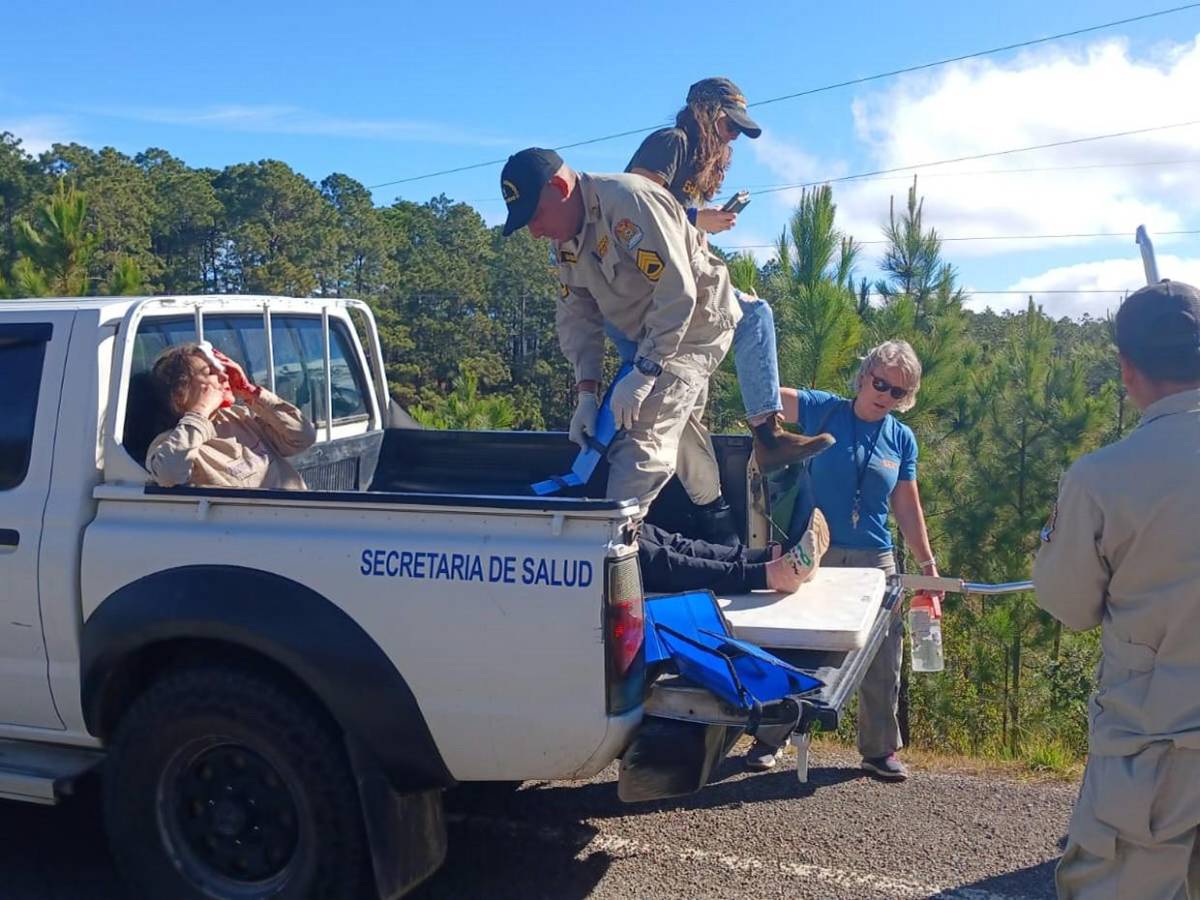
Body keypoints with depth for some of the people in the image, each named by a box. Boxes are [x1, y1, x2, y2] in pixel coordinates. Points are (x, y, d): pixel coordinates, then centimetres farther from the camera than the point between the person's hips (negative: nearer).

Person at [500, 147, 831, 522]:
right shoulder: (566, 237, 2)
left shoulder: (627, 200, -26)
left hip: (698, 324, -10)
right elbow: (576, 316, 1)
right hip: (654, 335, 10)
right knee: (678, 433, 18)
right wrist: (586, 392, -10)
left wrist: (642, 375, -29)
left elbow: (677, 293, -30)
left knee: (641, 444, -20)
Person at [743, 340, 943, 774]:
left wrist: (927, 564, 11)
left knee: (882, 661, 8)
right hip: (815, 554, -2)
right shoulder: (823, 411, -3)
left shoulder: (902, 439, 6)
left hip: (875, 559, 3)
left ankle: (880, 750, 25)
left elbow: (907, 508, 11)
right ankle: (769, 738, 23)